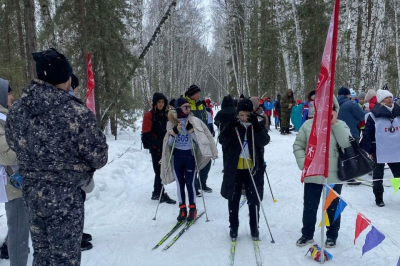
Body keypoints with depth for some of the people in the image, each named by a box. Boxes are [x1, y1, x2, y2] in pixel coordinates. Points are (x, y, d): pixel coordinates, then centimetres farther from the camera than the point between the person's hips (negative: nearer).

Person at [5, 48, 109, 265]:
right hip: (65, 195, -6)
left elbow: (14, 145, 13)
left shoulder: (16, 109, -2)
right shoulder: (76, 112, -22)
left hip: (30, 192, 6)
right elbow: (98, 155, -15)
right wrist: (85, 164, 7)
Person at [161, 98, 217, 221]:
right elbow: (169, 143, 3)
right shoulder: (171, 122, 1)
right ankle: (182, 209, 18)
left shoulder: (194, 121, -3)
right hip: (176, 156, 2)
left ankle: (192, 209, 14)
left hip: (190, 155, -2)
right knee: (180, 183, 7)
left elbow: (198, 140, -5)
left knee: (190, 183, 0)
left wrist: (191, 130, -19)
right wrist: (174, 133, -15)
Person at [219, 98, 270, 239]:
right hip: (234, 168, 0)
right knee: (233, 199, 10)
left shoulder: (257, 125, -1)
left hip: (253, 168, 0)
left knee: (254, 199, 9)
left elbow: (264, 141, -16)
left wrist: (255, 125, -26)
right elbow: (222, 140, -12)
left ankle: (254, 227, 25)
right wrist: (230, 127, -27)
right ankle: (233, 226, 24)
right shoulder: (233, 125, -1)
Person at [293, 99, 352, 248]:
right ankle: (307, 234, 29)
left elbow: (346, 143, -18)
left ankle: (332, 236, 29)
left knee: (333, 208, 12)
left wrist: (334, 123, -17)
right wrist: (303, 163, -10)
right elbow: (298, 145, 3)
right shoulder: (308, 125, 0)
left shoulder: (340, 125, -1)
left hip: (334, 176, -1)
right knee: (309, 207, 12)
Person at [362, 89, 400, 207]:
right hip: (379, 150, -4)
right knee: (378, 175, 8)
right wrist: (368, 151, -9)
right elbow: (367, 133, -8)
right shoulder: (374, 115, -9)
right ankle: (379, 198, 21)